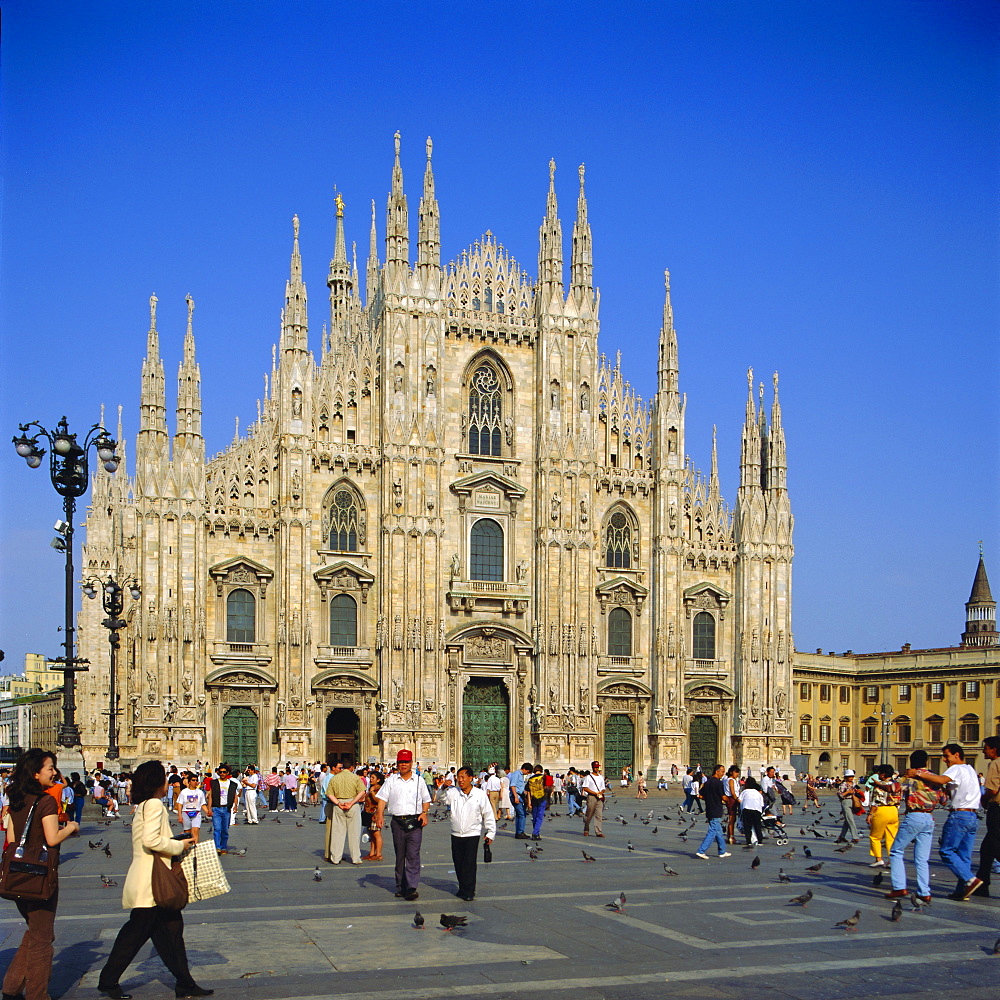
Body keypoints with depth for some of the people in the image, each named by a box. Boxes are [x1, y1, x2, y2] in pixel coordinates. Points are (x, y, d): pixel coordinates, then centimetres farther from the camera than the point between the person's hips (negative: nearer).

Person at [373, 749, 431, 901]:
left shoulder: (419, 780, 9)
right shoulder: (391, 780, 9)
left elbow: (426, 800, 15)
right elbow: (382, 798, 4)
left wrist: (424, 813, -3)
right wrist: (380, 815, -10)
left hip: (414, 822, -2)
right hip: (398, 821, 2)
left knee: (413, 855, -12)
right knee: (399, 856, 8)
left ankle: (411, 888, -16)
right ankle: (400, 887, 16)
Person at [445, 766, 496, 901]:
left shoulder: (480, 795, -4)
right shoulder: (453, 793, 2)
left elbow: (488, 814, 1)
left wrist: (490, 833, 0)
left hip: (472, 835, -3)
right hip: (456, 835, 3)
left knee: (469, 864, -5)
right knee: (458, 863, 10)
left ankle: (469, 891, 3)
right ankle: (462, 888, 25)